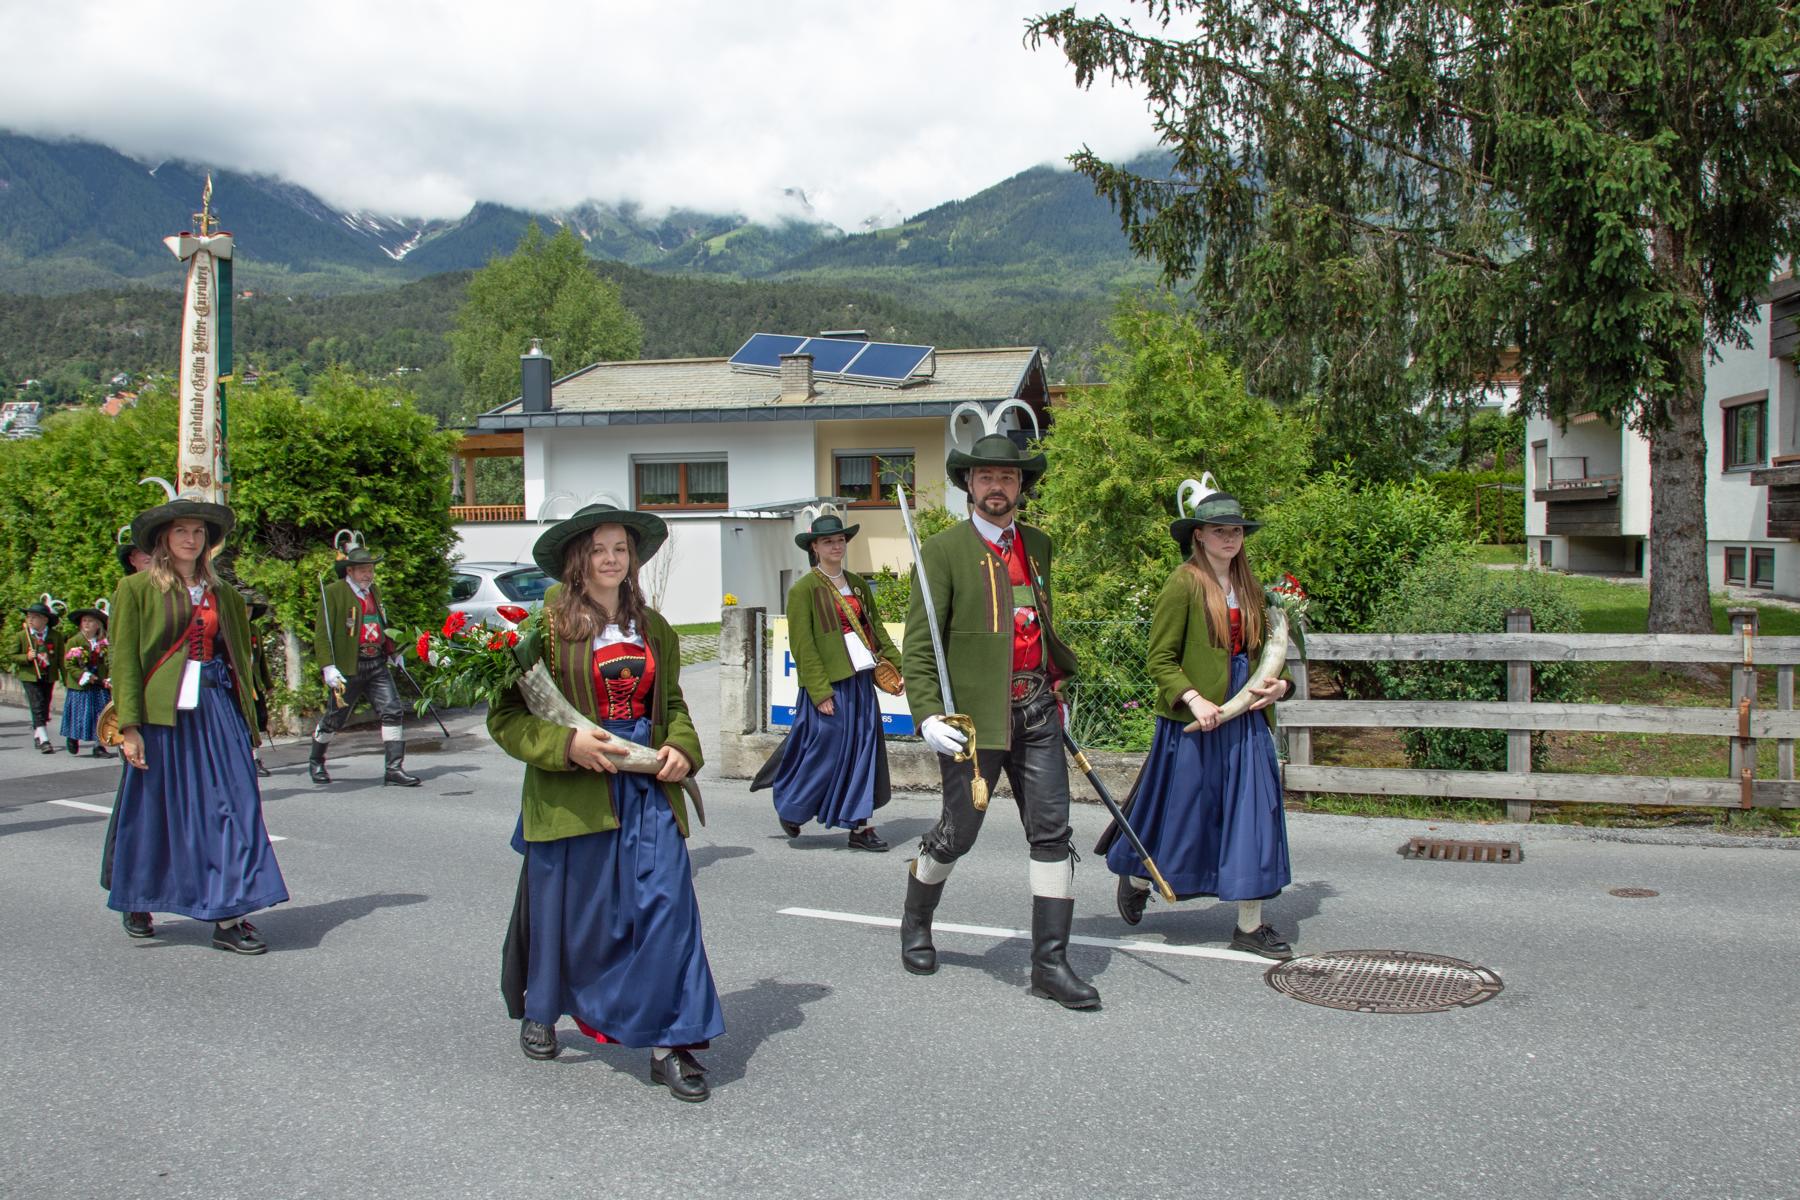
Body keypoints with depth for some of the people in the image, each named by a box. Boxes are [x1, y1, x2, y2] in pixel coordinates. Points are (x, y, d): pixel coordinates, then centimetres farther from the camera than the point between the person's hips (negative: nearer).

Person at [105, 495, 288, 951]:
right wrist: (129, 726, -11)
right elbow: (124, 659, -4)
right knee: (154, 811, 5)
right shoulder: (137, 589, 2)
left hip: (219, 711, 4)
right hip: (163, 711, -3)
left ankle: (229, 916, -5)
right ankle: (137, 904, 28)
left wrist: (246, 719, 12)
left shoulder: (221, 594, 15)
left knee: (235, 803, -7)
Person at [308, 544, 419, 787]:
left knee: (394, 711, -9)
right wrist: (328, 667, -20)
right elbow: (321, 634, -12)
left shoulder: (373, 591, 13)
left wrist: (393, 651, 23)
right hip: (348, 667, -5)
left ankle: (394, 769, -7)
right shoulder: (333, 593, -9)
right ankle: (315, 762, 34)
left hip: (378, 665, 5)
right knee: (334, 719, 9)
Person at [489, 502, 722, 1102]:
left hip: (649, 790, 4)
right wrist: (566, 744, -20)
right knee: (568, 912, 10)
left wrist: (682, 748, 3)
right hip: (572, 795, -3)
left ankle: (673, 1044, -2)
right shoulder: (546, 628, -3)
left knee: (667, 903, -8)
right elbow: (506, 716, -5)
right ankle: (538, 1011, 37)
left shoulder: (654, 629, 13)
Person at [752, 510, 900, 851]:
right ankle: (790, 809, 22)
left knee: (864, 751, 5)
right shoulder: (804, 589, -6)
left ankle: (860, 826, 11)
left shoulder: (857, 583, 13)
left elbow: (876, 628, 16)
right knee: (826, 752, -1)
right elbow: (802, 646, -10)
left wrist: (896, 665, 5)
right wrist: (820, 692, -15)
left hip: (860, 680, 6)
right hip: (829, 685, -6)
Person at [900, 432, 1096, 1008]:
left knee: (1051, 832, 1)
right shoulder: (943, 550, -6)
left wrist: (1060, 683, 22)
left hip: (1037, 711, 5)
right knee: (956, 834, 7)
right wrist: (927, 715, -18)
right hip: (975, 716, -5)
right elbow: (919, 643, -9)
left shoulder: (1038, 544, 13)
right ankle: (915, 923, 35)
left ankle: (1050, 962, 8)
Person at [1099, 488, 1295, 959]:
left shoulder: (1248, 587, 12)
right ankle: (1136, 880, 34)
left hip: (1246, 721, 6)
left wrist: (1280, 684, 2)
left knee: (1253, 814, 3)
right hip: (1194, 722, -6)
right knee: (1182, 813, 5)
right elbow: (1160, 659, -11)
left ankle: (1250, 925, 10)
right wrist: (1194, 699, -22)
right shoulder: (1184, 584, -9)